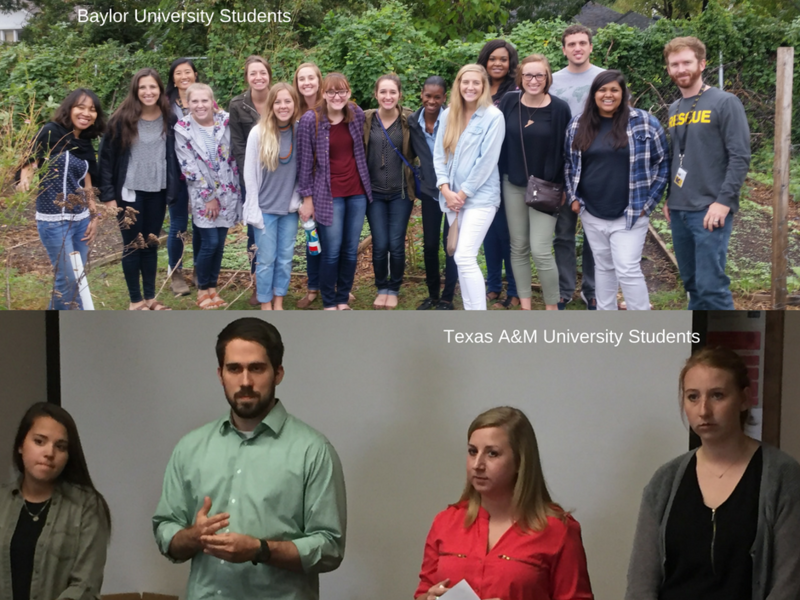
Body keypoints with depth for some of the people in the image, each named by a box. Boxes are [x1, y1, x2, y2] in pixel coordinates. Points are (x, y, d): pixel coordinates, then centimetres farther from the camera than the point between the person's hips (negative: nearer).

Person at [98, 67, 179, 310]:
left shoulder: (169, 119, 1)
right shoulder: (122, 119, -9)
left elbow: (173, 156, 7)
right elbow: (106, 157, -6)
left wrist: (171, 192, 2)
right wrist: (108, 195, -10)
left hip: (157, 192, 3)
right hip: (130, 192, -3)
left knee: (151, 245, 12)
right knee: (133, 245, 5)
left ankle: (150, 297, 23)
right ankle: (135, 300, 15)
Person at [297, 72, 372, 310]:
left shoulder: (357, 114, 0)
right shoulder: (310, 120, -10)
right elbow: (305, 162, -6)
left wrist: (366, 183, 14)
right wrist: (307, 199, -4)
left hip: (357, 193, 4)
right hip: (329, 195, -4)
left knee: (351, 251, 9)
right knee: (332, 252, -1)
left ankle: (343, 300, 23)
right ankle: (329, 304, 14)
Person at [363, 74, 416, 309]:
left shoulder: (409, 120, -5)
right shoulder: (366, 120, -3)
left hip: (400, 192, -1)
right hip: (374, 192, 1)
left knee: (396, 245, 1)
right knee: (379, 245, 1)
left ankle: (394, 289, 22)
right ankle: (381, 288, 23)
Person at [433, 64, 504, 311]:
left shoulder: (493, 117, -7)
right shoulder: (448, 115, 8)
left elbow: (487, 161, -12)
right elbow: (439, 154, 7)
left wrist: (463, 193, -11)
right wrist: (446, 190, -6)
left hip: (480, 196, -6)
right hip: (452, 197, 6)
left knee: (465, 257, -16)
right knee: (463, 258, 9)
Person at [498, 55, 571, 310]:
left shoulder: (559, 108, -8)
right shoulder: (509, 102, -1)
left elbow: (565, 150, -3)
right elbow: (499, 140, 6)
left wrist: (562, 187, -3)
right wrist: (502, 176, 5)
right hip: (513, 186, 3)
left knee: (541, 250, -9)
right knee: (518, 248, 9)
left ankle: (552, 308, 6)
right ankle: (524, 305, 20)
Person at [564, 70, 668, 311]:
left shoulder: (644, 122, -6)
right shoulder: (578, 125, 5)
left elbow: (663, 162, -1)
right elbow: (570, 163, 17)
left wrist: (649, 201, -5)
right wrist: (573, 197, 8)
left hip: (630, 214, -4)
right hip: (592, 214, 4)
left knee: (628, 270, -9)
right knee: (603, 267, 14)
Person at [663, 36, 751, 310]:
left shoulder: (724, 103, -6)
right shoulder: (674, 109, 14)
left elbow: (740, 157, -12)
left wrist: (723, 201, -18)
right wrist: (668, 198, 14)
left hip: (710, 211, -7)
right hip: (678, 210, 7)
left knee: (710, 284, -11)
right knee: (691, 282, 12)